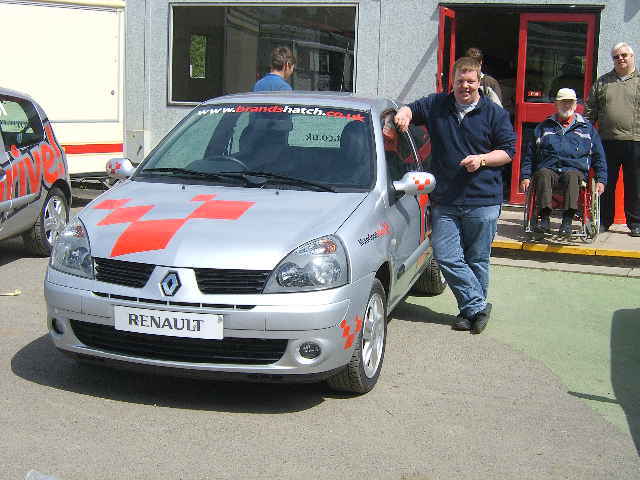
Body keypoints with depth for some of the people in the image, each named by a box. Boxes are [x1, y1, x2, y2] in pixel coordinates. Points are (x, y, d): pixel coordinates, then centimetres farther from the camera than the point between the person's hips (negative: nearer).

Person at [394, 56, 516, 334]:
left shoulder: (495, 113, 4)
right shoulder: (436, 105, 10)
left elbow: (509, 150, 5)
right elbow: (412, 108, 23)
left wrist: (481, 159, -12)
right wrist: (404, 113, -1)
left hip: (482, 201, -2)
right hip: (444, 201, 2)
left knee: (477, 260, 5)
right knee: (446, 257, -6)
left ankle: (472, 309, 21)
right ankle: (478, 307, 5)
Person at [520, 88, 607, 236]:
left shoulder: (587, 128, 23)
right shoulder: (544, 127, 23)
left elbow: (598, 156, 22)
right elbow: (530, 154, 21)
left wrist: (601, 180, 11)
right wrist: (525, 176, 8)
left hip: (575, 170, -1)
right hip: (548, 169, 1)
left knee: (571, 176, -37)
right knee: (543, 174, -35)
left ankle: (567, 221, -43)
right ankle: (544, 218, -40)